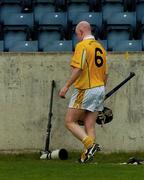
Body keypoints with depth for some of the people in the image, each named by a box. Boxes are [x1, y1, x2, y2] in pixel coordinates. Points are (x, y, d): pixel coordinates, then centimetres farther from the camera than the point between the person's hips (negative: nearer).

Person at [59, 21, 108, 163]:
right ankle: (88, 153, -3)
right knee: (89, 126, 6)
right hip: (99, 89, 8)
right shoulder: (100, 47, 15)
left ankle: (90, 145, -20)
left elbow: (78, 69, -21)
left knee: (70, 122, -3)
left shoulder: (82, 46, -9)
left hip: (85, 90, -8)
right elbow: (105, 74, 19)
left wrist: (67, 86, -20)